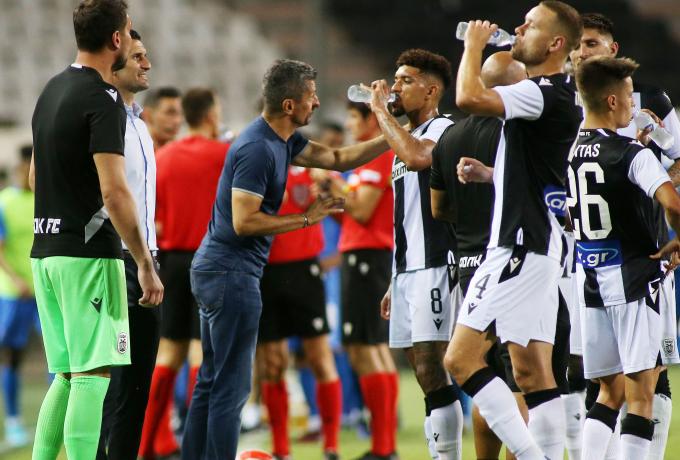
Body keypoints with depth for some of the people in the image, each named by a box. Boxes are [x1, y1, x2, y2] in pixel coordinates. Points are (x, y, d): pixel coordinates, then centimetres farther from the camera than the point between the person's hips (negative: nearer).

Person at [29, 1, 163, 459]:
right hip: (89, 254, -8)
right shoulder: (103, 98, -14)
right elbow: (113, 192, -20)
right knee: (93, 375, -7)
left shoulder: (52, 90, 13)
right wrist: (146, 264, -16)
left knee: (67, 375, 13)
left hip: (46, 251, 9)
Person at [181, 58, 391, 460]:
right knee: (232, 386, -8)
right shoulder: (257, 149, -19)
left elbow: (337, 159, 21)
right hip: (231, 273, -10)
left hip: (215, 270, 10)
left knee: (212, 382, 12)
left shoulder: (283, 140, 11)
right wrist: (307, 218, -16)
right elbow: (244, 221, -23)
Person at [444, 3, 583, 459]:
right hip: (541, 245, 10)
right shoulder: (559, 94, 17)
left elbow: (469, 97, -29)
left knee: (461, 358, -13)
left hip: (522, 246, -10)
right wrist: (489, 174, 17)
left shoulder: (543, 94, -15)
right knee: (533, 372, 9)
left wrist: (474, 45, -13)